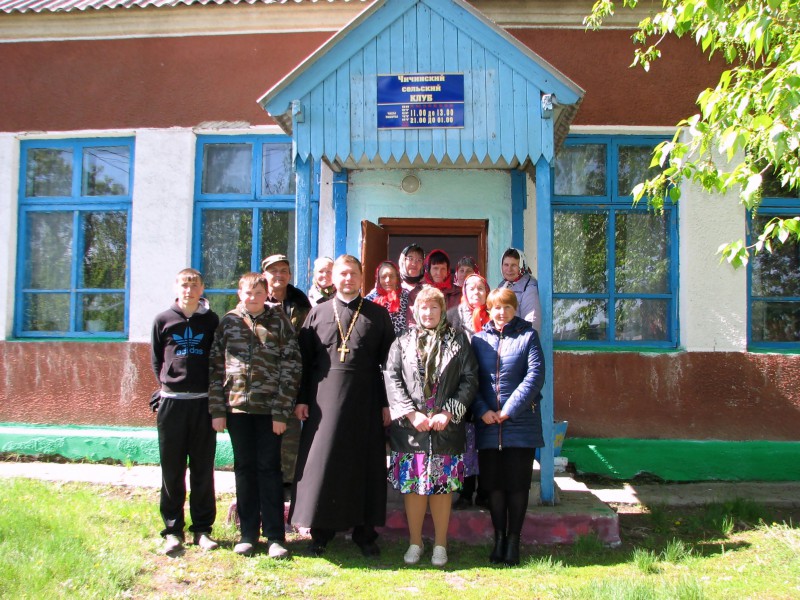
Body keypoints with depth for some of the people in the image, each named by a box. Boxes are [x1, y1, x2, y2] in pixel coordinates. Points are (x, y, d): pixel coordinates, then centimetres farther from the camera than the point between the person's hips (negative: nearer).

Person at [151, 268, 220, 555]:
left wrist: (213, 390, 1)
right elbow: (156, 359, 12)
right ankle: (173, 529, 13)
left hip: (203, 402, 0)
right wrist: (167, 384, 3)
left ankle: (202, 528, 14)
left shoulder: (212, 320, 5)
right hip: (171, 402, 0)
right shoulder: (163, 320, 5)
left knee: (203, 468, 5)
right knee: (172, 469, 5)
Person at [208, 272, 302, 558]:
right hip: (237, 406, 2)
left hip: (269, 408, -2)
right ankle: (248, 533, 20)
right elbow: (216, 366, 6)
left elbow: (291, 366, -3)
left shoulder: (279, 321, 1)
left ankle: (275, 536, 9)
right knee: (244, 468, 10)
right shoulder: (229, 322, 7)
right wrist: (217, 410, -1)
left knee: (269, 468, 2)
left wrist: (281, 411, -9)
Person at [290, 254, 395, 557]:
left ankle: (364, 532, 16)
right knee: (321, 461, 2)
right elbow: (304, 359, 7)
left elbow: (388, 360, 4)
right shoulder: (318, 313, 9)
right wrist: (301, 398, -1)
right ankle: (321, 531, 15)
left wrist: (387, 402, -2)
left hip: (365, 399, 0)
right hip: (324, 398, 1)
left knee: (364, 463, 5)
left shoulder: (378, 315, 6)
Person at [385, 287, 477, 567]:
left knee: (442, 486, 4)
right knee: (412, 485, 4)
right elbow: (392, 379, 0)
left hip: (447, 427, 0)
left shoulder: (458, 341, 7)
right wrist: (411, 413, -10)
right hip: (409, 427, 1)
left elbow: (470, 379, 2)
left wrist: (449, 412, -9)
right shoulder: (402, 342, 8)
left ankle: (440, 544, 18)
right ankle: (415, 542, 19)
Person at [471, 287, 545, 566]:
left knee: (517, 483, 3)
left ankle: (513, 540, 15)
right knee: (493, 483, 7)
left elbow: (535, 376, -8)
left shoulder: (528, 336, 2)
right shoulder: (478, 339, 9)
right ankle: (499, 538, 19)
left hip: (520, 424, -2)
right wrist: (482, 411, -10)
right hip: (488, 425, 2)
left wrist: (509, 410, -13)